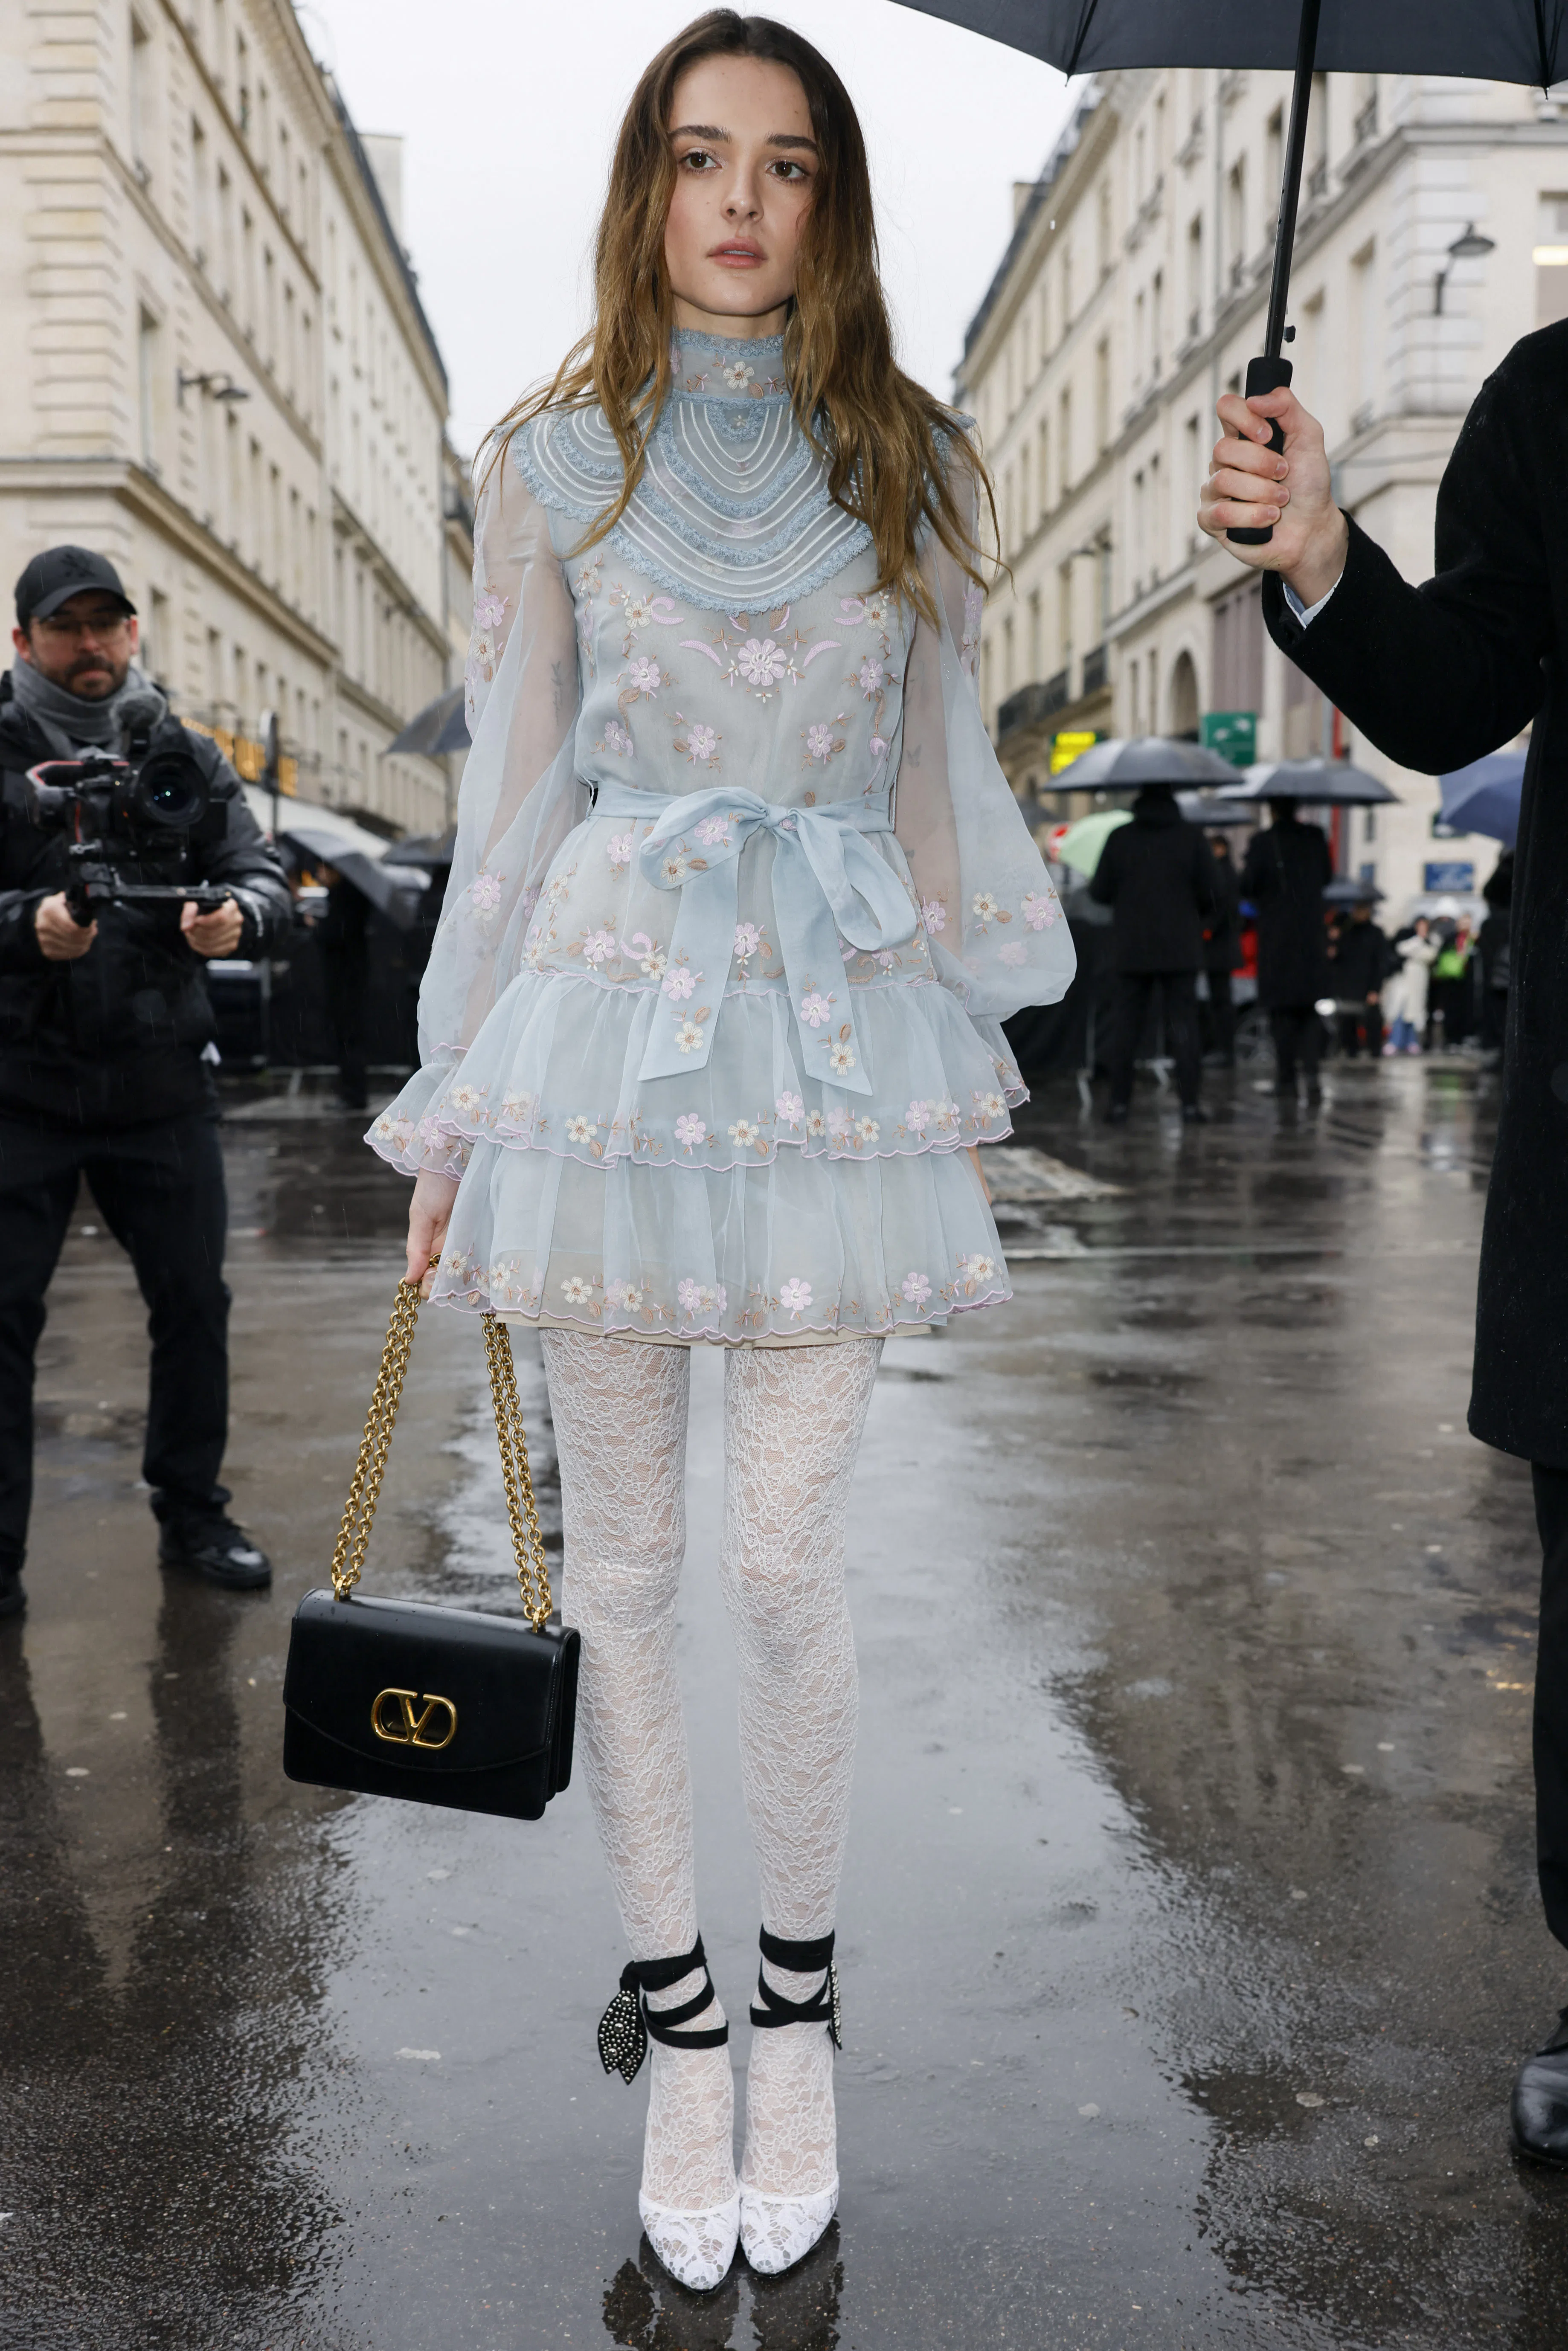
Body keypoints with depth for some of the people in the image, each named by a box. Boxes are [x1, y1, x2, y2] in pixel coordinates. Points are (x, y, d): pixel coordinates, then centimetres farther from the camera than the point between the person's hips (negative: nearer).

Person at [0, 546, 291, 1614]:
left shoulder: (185, 757, 9)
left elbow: (264, 876, 1)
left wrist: (237, 914, -22)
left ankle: (193, 1515, 26)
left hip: (162, 1083, 3)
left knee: (195, 1303, 9)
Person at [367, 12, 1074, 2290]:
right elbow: (512, 784, 7)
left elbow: (942, 772, 13)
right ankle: (674, 2009, 25)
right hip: (604, 1012, 1)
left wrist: (965, 1065, 10)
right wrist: (454, 1108, 4)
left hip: (830, 1032, 0)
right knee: (622, 1559, 6)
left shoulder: (912, 463, 9)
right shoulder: (553, 461, 7)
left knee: (783, 1567, -1)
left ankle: (797, 1998, 23)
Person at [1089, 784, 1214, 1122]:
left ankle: (1120, 1101, 5)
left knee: (1125, 1024, 7)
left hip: (1131, 949, 1)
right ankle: (1190, 1103, 0)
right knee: (1183, 1024, 3)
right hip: (1180, 949, 0)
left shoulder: (1120, 838, -1)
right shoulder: (1190, 836, -2)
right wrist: (1198, 917, 16)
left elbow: (1099, 891, 0)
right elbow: (1208, 892, -3)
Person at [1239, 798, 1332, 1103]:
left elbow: (1247, 886, -10)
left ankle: (1286, 1079, 7)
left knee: (1282, 1011, 5)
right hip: (1312, 937, 3)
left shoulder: (1262, 842, -10)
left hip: (1276, 940, -3)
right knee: (1310, 1009, 9)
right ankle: (1311, 1072, -7)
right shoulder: (1315, 838, 2)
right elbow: (1327, 877, 14)